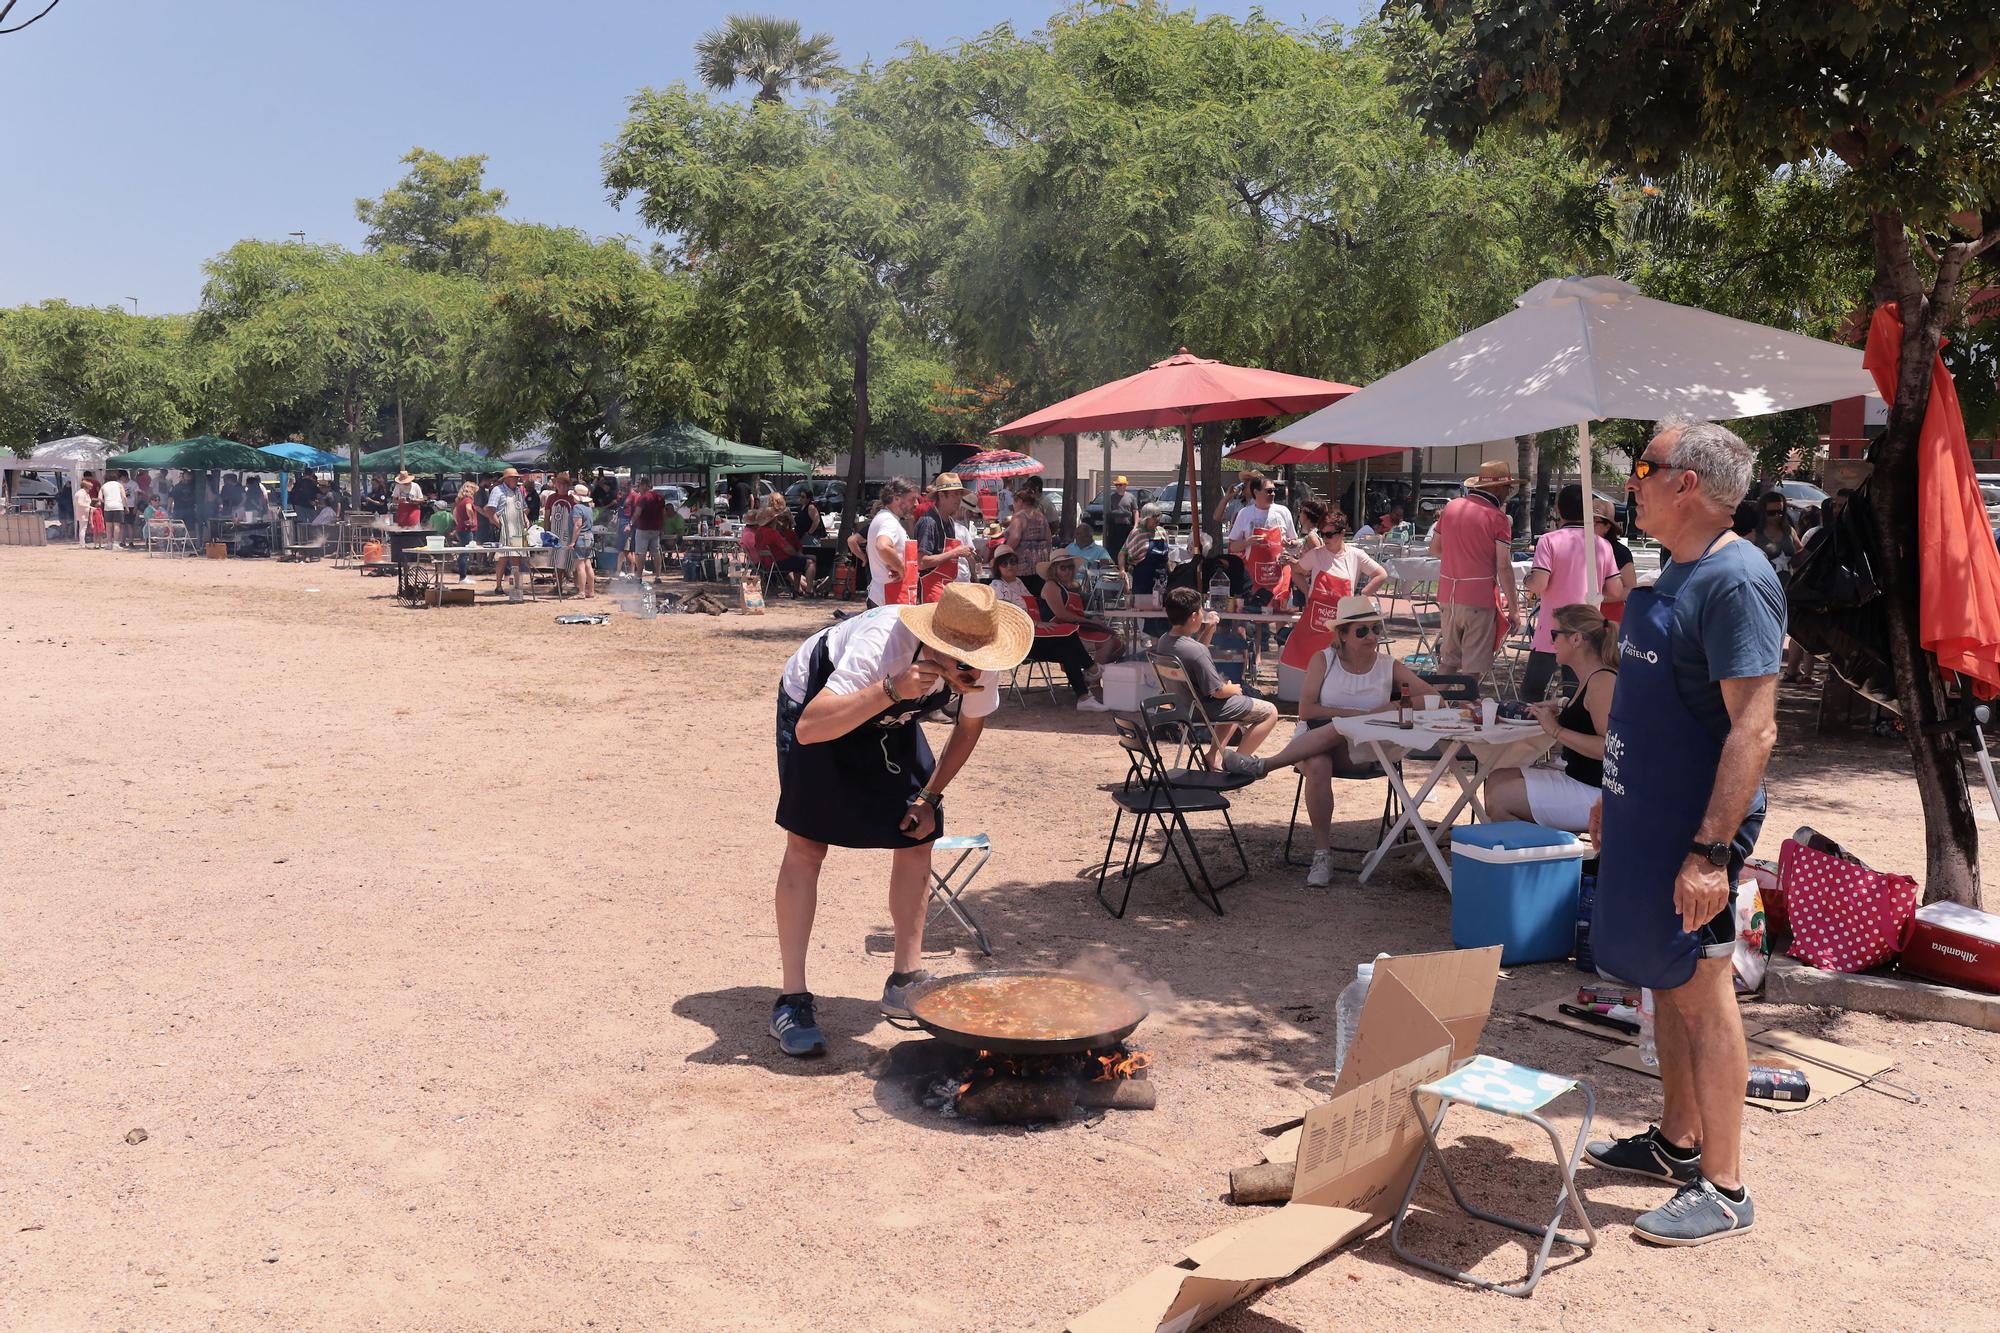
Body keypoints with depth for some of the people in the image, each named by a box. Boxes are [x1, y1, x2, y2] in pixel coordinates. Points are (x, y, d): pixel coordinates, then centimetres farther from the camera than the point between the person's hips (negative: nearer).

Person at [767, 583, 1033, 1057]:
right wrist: (892, 690, -59)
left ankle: (904, 983, 10)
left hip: (888, 718, 5)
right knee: (807, 845, -13)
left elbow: (969, 728, -2)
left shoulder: (981, 664, -26)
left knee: (917, 838, -2)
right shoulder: (882, 645, -43)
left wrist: (929, 797, -8)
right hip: (815, 701, -5)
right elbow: (808, 730, -52)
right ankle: (791, 1001, -6)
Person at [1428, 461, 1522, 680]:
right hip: (1479, 597, -6)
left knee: (1448, 660, 16)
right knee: (1474, 667, 1)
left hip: (1447, 596, 6)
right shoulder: (1498, 518, -8)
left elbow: (1435, 548, 16)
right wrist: (1513, 609, -7)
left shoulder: (1451, 507, 8)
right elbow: (1503, 566, -12)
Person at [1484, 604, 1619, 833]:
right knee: (1497, 779, 11)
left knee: (1499, 799, -13)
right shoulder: (1590, 678, 11)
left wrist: (1556, 730, -24)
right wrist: (1563, 706, 13)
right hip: (1577, 778, 10)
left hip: (1596, 793, -10)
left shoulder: (1602, 681, -20)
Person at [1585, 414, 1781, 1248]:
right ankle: (1677, 1142, 32)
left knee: (1698, 991, -1)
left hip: (1693, 826, -9)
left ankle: (1723, 1188, 11)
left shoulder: (1735, 582, -19)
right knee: (1666, 982, 17)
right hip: (1647, 815, 9)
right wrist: (1615, 796, 23)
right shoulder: (1678, 570, 11)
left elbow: (1754, 727, -25)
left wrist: (1711, 850, -28)